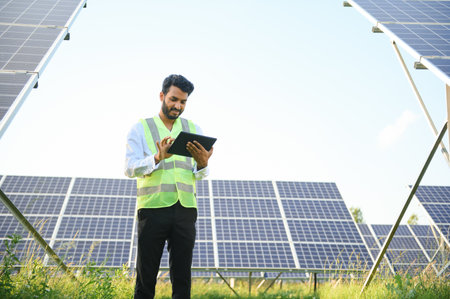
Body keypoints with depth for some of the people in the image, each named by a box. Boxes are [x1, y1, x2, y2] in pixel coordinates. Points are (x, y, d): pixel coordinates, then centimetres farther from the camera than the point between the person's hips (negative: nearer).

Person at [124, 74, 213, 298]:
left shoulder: (193, 130, 15)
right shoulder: (141, 129, 7)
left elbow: (200, 175, 11)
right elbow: (130, 168, -4)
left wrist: (202, 164, -13)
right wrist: (158, 158, -22)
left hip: (185, 210, 3)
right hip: (153, 209, -2)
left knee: (182, 278, 4)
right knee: (146, 278, 2)